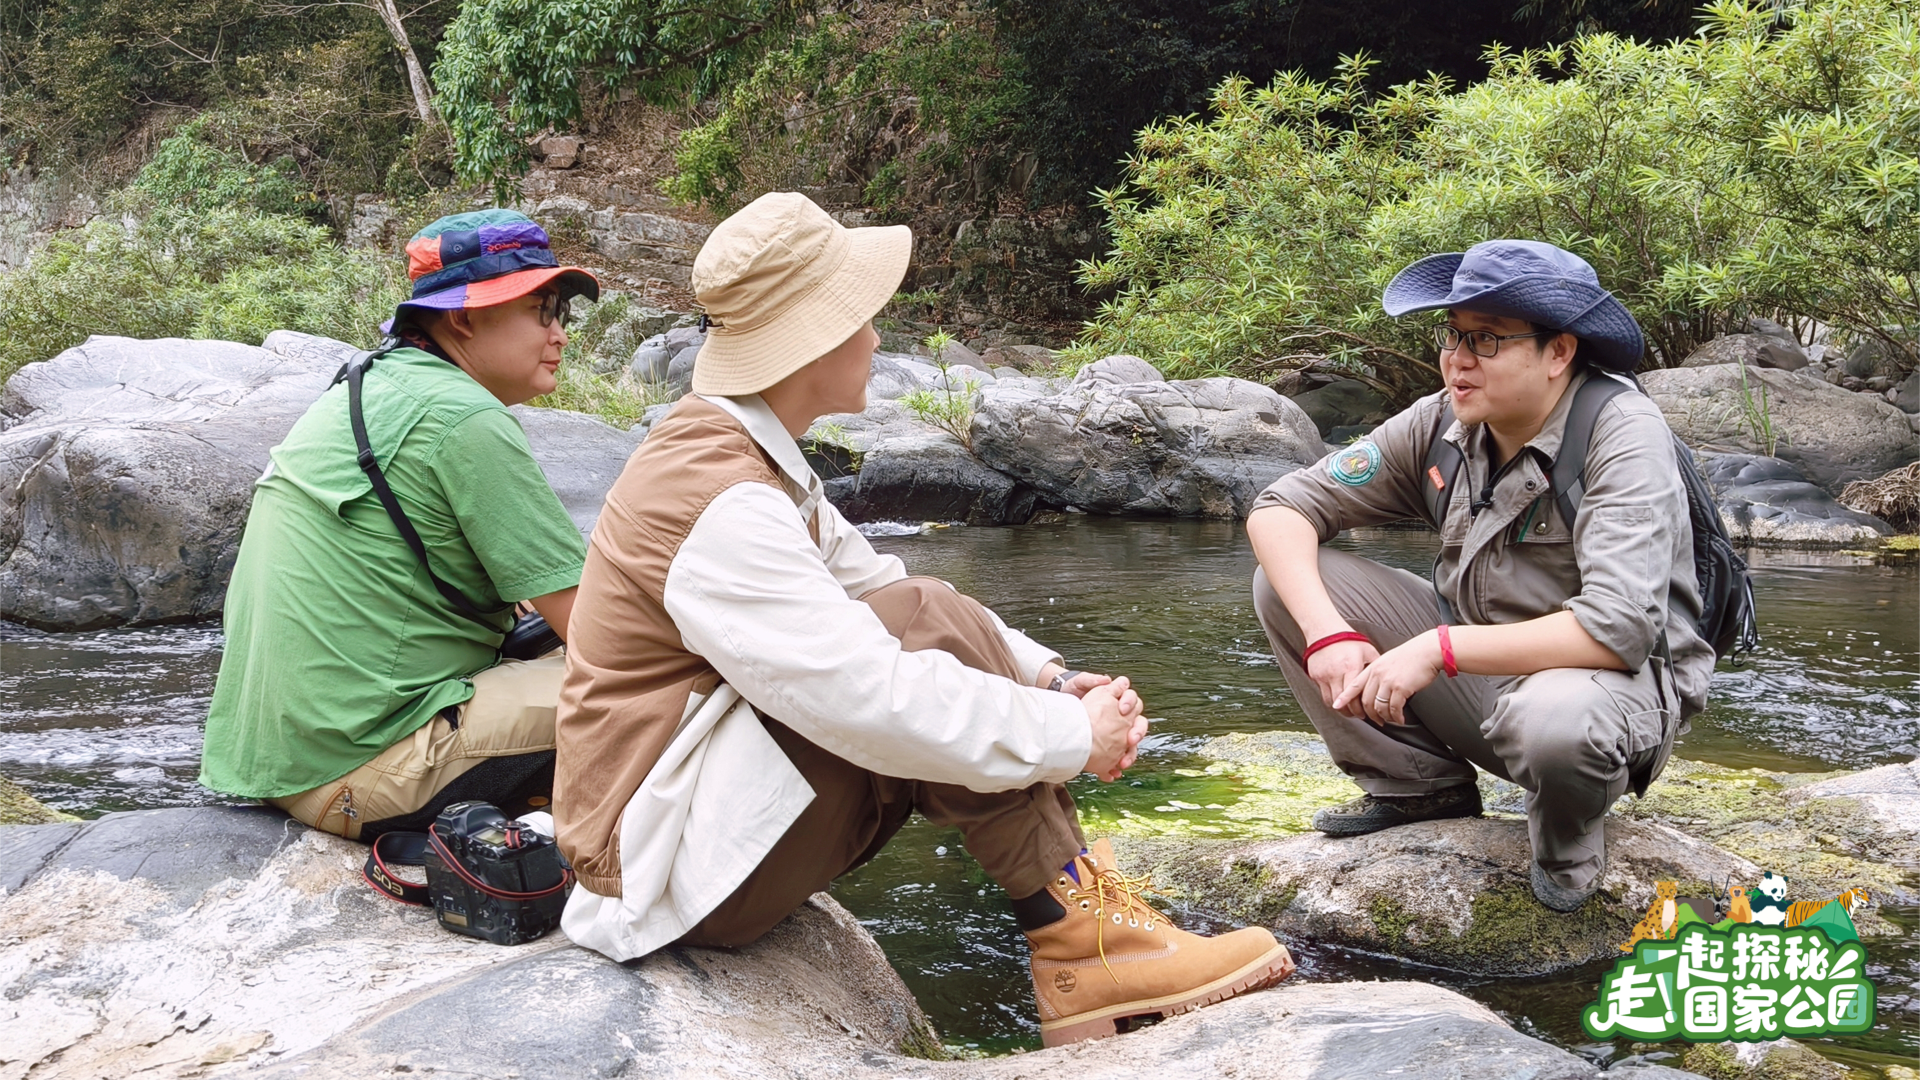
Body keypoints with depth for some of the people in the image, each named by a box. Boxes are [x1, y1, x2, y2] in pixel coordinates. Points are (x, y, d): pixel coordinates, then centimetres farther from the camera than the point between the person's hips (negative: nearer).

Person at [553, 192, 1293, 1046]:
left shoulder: (732, 453, 7)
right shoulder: (722, 506, -24)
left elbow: (872, 586, 8)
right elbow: (877, 701, -31)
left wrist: (1050, 677, -4)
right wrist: (1075, 735, -18)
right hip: (673, 869, -10)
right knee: (929, 624, -22)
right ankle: (1075, 935, -12)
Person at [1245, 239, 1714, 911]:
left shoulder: (1622, 437, -22)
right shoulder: (1441, 425, -6)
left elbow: (1619, 629, -34)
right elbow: (1280, 508, -6)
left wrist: (1439, 648, -32)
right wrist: (1329, 635, -23)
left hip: (1620, 685, -5)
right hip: (1481, 673, 6)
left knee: (1555, 716, -42)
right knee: (1287, 582, -8)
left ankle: (1567, 853, -4)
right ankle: (1421, 789, 7)